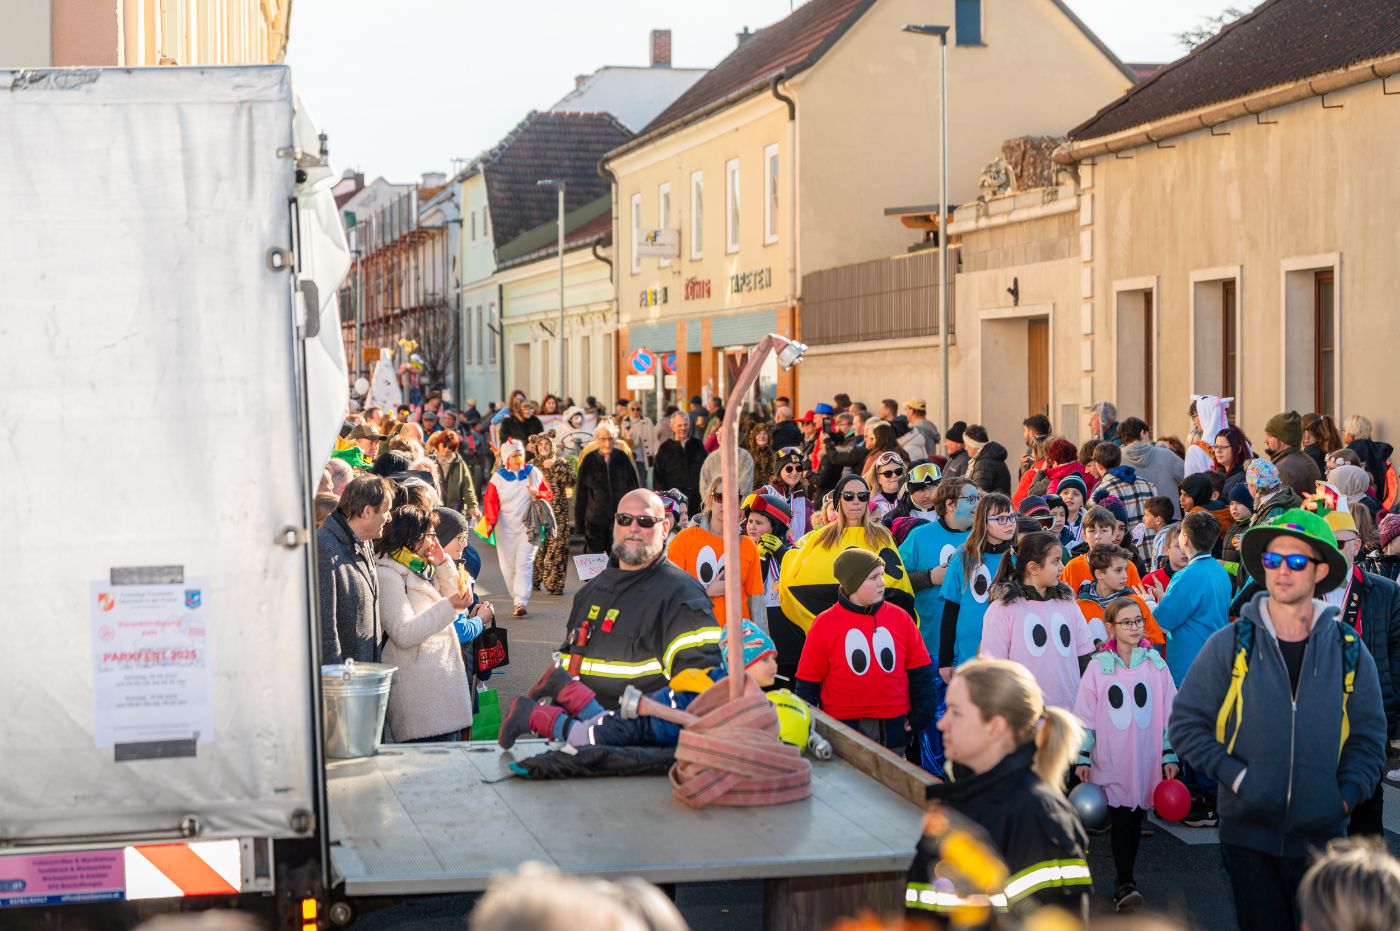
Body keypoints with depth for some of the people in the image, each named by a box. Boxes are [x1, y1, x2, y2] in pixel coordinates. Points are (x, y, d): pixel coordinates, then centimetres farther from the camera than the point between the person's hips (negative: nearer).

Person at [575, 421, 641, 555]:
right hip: (595, 519, -1)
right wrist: (579, 520, 2)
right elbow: (581, 493, 2)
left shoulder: (623, 459, 0)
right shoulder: (589, 460, -3)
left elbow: (633, 487, 6)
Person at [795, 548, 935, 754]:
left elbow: (920, 673, 10)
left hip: (893, 728, 2)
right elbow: (808, 682, 3)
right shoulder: (825, 624, -2)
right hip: (843, 728, -2)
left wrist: (920, 715, 3)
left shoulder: (901, 618, 5)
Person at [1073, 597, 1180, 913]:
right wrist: (1082, 757, -3)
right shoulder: (1098, 666, -3)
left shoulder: (1155, 663, 3)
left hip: (1145, 760, 2)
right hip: (1111, 761, -2)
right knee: (1120, 819, -6)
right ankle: (1125, 884, -3)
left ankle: (1124, 877, 22)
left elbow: (1170, 713, 7)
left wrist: (1169, 755, 5)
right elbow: (1084, 716, 0)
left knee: (1135, 818, 10)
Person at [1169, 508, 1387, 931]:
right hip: (1249, 833, -2)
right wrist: (1237, 778, -12)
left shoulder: (1348, 651, 3)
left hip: (1323, 834, 2)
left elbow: (1369, 738, 8)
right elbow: (1185, 724, -1)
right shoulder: (1230, 645, -3)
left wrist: (1345, 796, -7)